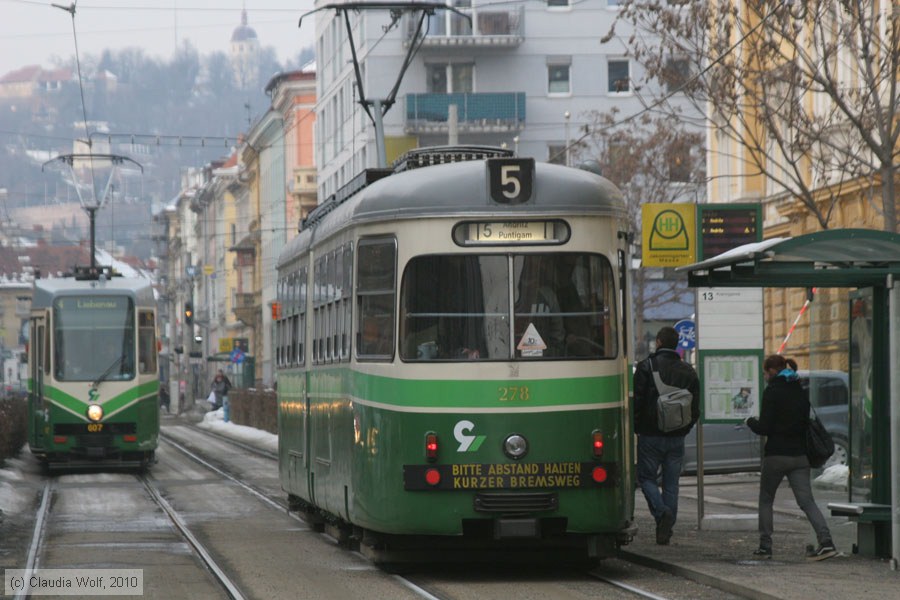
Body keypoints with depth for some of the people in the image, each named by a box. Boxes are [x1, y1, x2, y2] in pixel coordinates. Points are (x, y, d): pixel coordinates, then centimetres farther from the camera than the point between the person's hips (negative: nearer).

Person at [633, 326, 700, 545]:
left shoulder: (647, 366, -8)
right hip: (677, 438, 4)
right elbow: (695, 409, 9)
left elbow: (636, 401, -10)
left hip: (651, 436, -4)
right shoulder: (688, 372, 6)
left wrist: (636, 428, 1)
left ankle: (661, 511, -18)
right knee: (671, 483, 9)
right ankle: (666, 528, 7)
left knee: (646, 477, 7)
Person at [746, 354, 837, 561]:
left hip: (776, 455, -5)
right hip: (800, 455, 5)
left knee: (765, 500, 13)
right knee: (807, 501, -1)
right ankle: (826, 541, -18)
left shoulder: (772, 392, -10)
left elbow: (765, 428, -14)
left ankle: (765, 546, 13)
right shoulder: (800, 392, 10)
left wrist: (751, 422, 8)